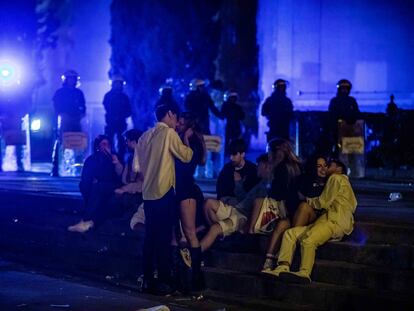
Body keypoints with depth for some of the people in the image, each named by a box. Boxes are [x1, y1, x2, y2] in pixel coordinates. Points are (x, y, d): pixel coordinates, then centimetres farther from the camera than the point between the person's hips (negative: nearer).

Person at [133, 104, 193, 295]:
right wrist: (186, 139, 8)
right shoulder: (169, 133, -7)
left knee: (150, 237, 10)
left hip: (148, 193, 6)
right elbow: (186, 156, -6)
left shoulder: (145, 136, 12)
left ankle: (148, 280, 12)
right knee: (164, 238, -4)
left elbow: (137, 166, 14)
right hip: (164, 192, -6)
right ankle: (163, 282, -4)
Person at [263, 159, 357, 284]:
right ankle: (283, 268, -20)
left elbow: (323, 202, 1)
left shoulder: (336, 178, 7)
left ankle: (304, 274, -42)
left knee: (308, 239, -36)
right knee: (290, 233, -5)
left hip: (335, 221, -10)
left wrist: (308, 200, 16)